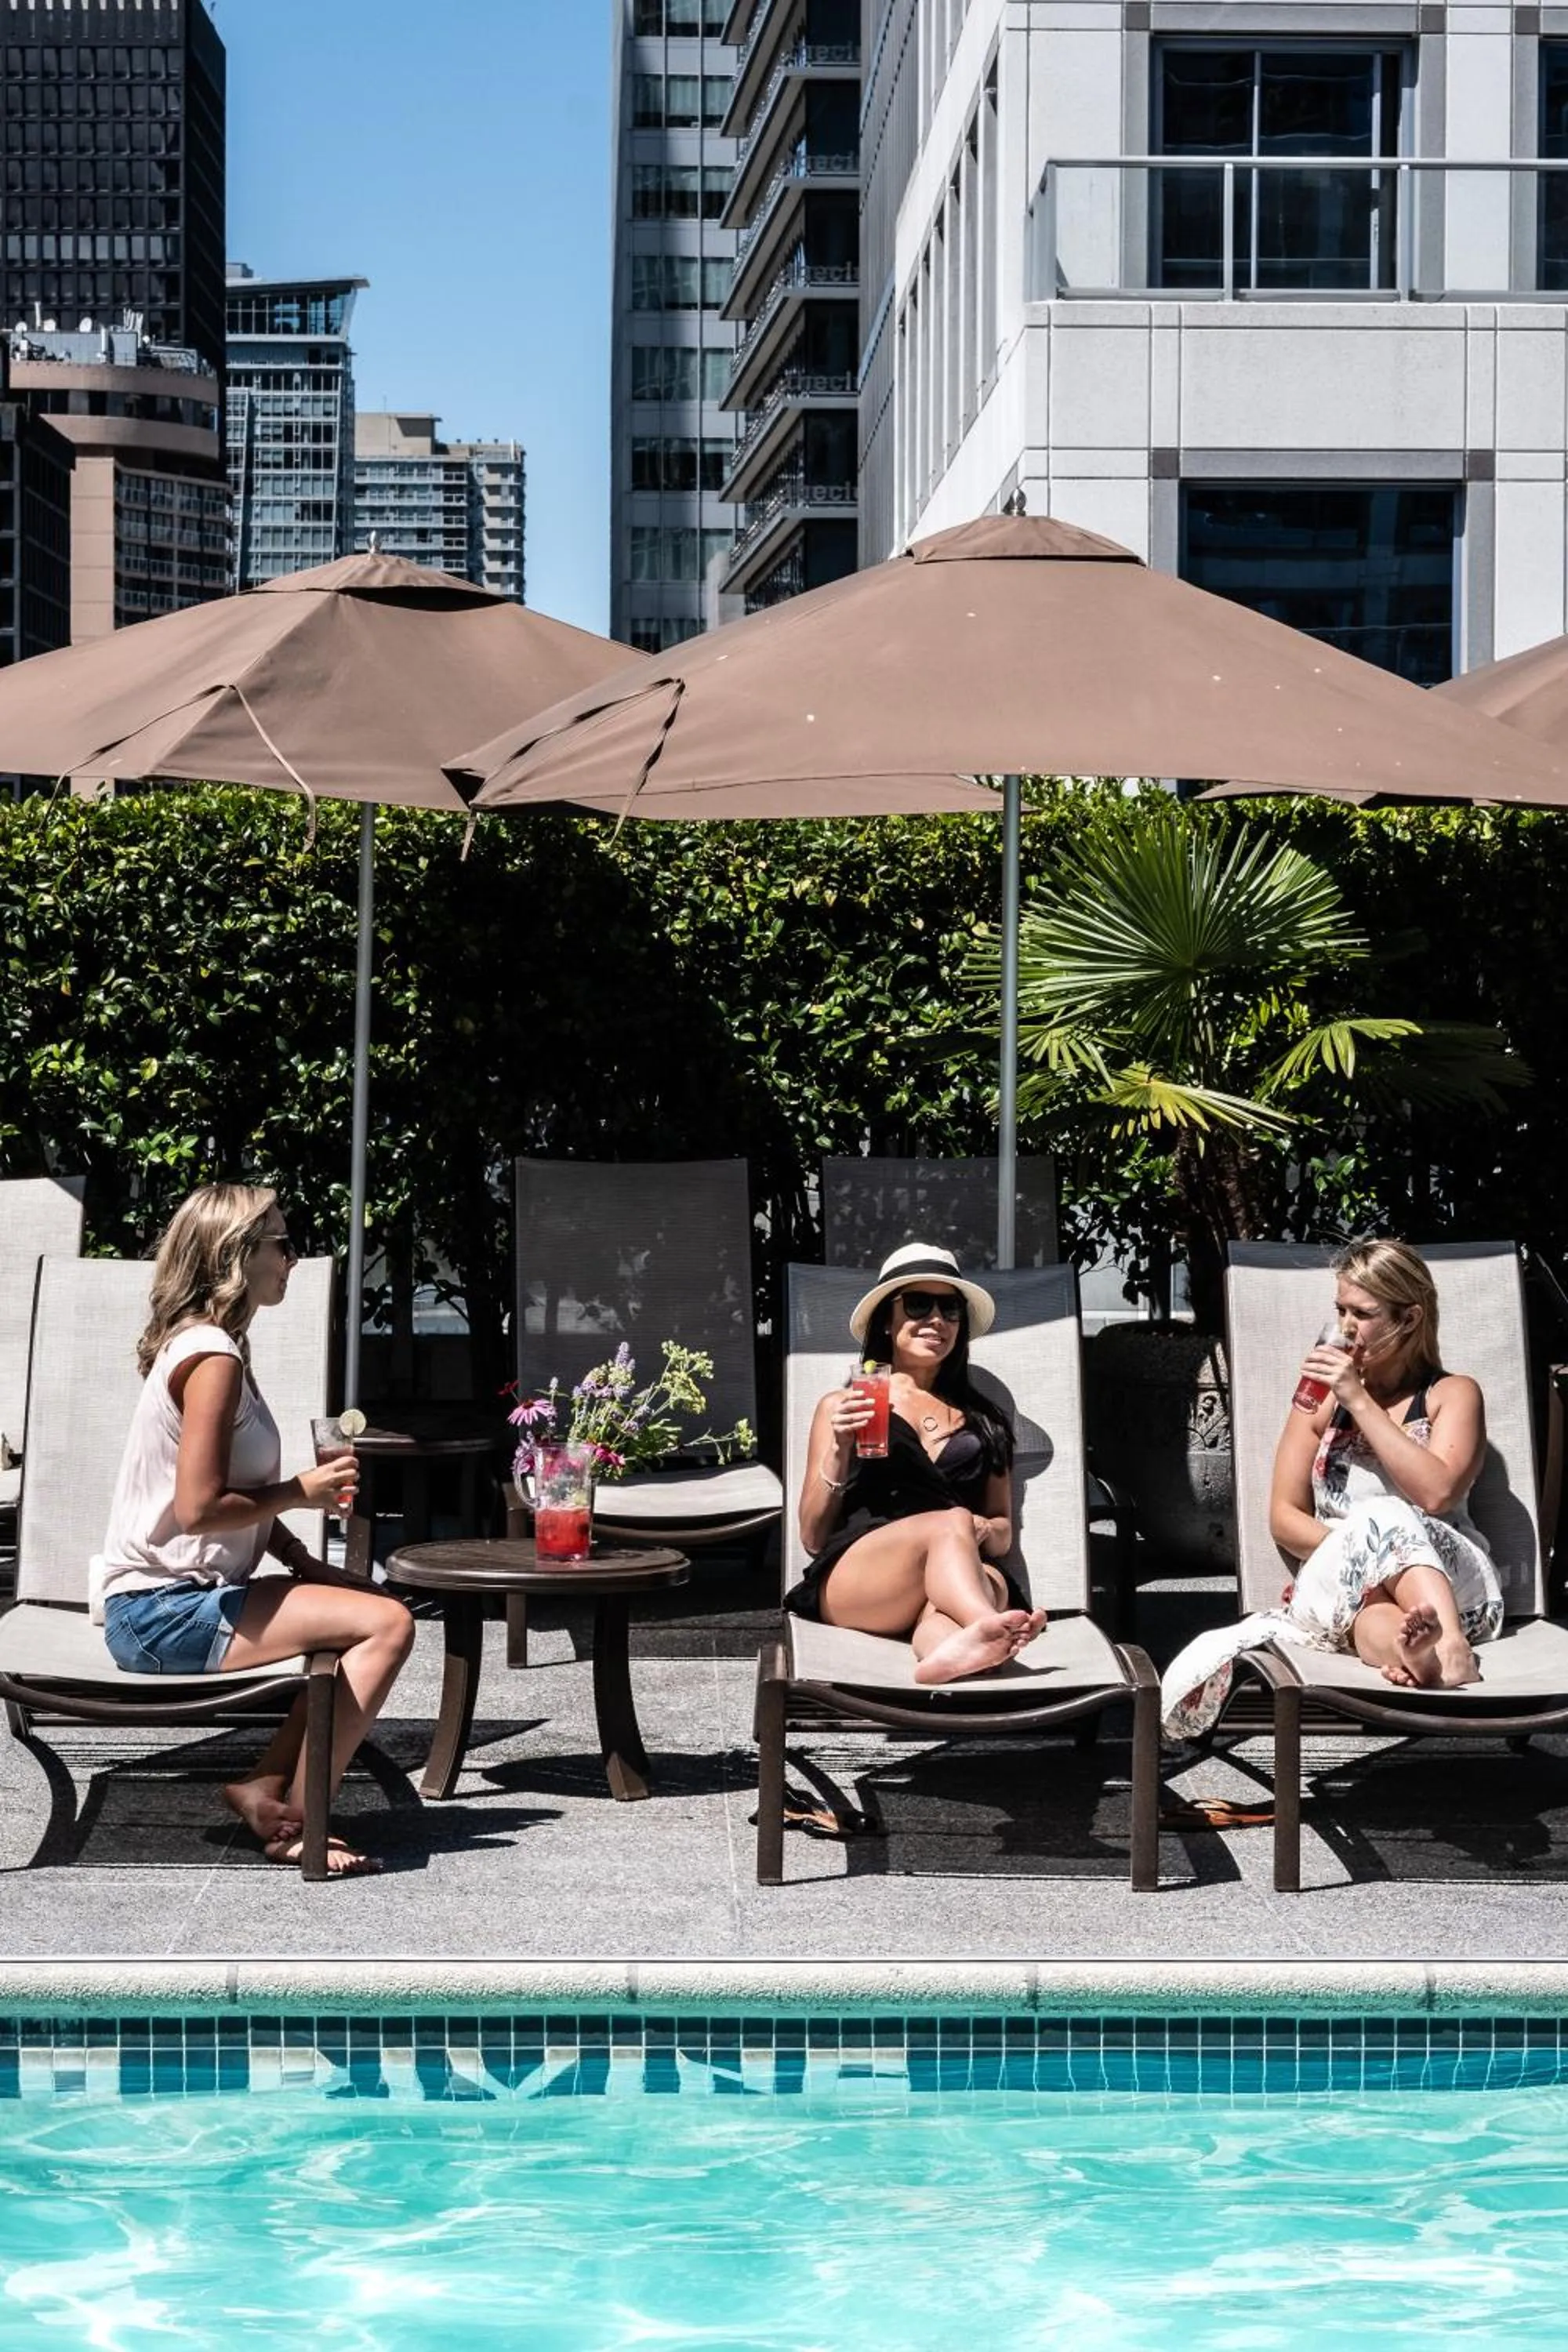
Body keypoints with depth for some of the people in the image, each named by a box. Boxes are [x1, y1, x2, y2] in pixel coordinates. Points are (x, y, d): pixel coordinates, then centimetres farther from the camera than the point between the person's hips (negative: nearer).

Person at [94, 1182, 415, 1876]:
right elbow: (199, 1509, -23)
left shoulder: (201, 1345, 15)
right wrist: (301, 1491, -9)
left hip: (166, 1604, 10)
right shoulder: (212, 1358, -17)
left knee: (366, 1610, 12)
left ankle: (266, 1788, 9)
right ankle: (295, 1822, -10)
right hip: (166, 1611, -10)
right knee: (387, 1625, -18)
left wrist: (304, 1560, 5)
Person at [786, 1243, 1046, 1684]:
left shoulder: (983, 1420, 29)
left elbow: (1003, 1535, 28)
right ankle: (987, 1629, -65)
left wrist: (984, 1532, 2)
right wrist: (839, 1450, -1)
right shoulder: (842, 1406, 22)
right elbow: (813, 1537, 16)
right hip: (851, 1577, -2)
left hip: (957, 1585, 2)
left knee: (992, 1581, -38)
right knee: (951, 1523, -36)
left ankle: (946, 1647, -70)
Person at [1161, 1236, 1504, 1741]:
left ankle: (1441, 1644, -60)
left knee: (1388, 1517, -35)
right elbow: (1285, 1519, 11)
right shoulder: (1323, 1396, 18)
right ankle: (1438, 1654, -67)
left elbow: (1436, 1494, -11)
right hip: (1336, 1583, 1)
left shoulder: (1452, 1395, 10)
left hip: (1455, 1583, -1)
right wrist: (1358, 1548, -9)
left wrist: (1359, 1402, -10)